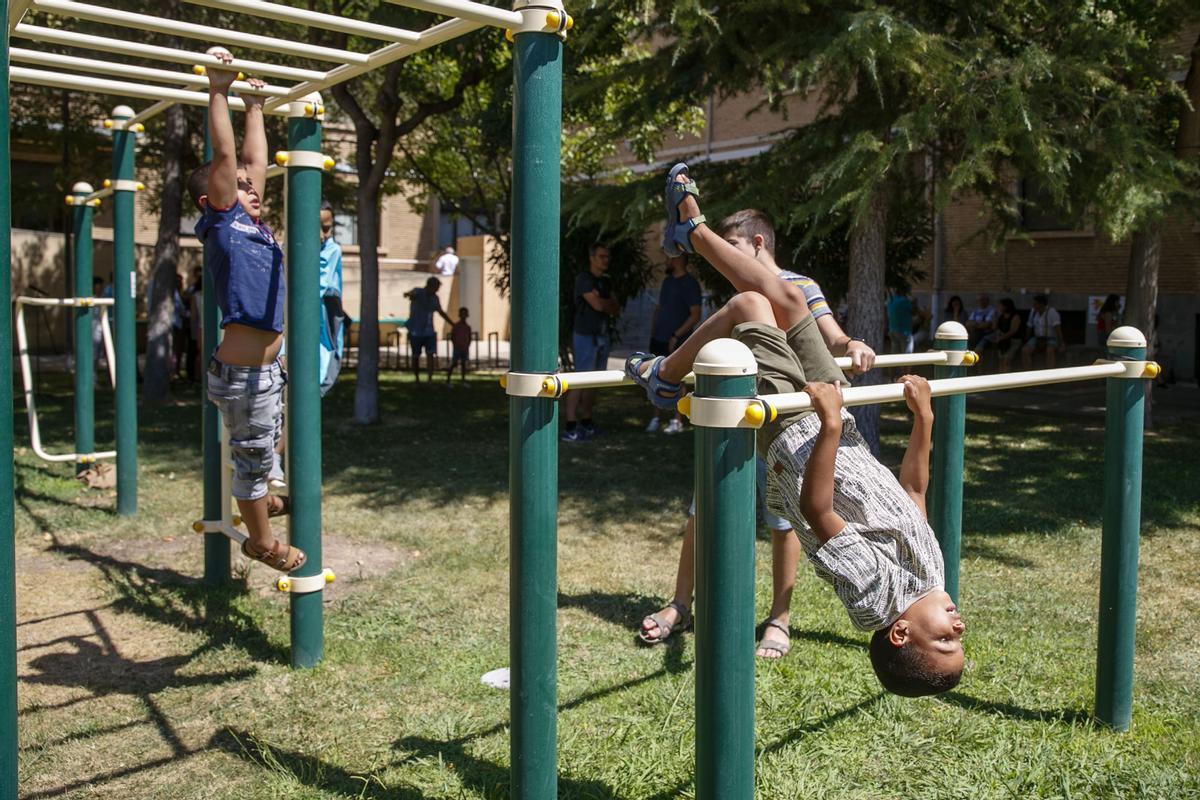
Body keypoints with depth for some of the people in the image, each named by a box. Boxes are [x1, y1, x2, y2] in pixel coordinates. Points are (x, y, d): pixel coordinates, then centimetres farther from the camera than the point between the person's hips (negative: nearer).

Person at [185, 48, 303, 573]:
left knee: (261, 454, 21)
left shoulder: (252, 222, 12)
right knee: (254, 457, 6)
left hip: (267, 367, 8)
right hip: (243, 372, -8)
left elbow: (254, 160, 20)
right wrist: (218, 90, -11)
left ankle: (259, 531, 37)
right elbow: (224, 156, -14)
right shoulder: (221, 221, -8)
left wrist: (255, 107, 25)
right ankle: (262, 542, 21)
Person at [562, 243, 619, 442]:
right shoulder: (583, 278, -9)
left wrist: (604, 303, -8)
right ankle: (570, 427, -15)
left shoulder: (605, 282, 16)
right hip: (586, 336, -8)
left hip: (603, 336, 8)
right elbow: (597, 305, -17)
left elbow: (615, 310, 11)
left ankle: (586, 422, 14)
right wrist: (609, 303, 2)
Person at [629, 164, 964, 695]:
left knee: (750, 304, -9)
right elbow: (914, 487, -1)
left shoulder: (874, 589, -25)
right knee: (785, 299, 4)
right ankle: (692, 232, 28)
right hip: (831, 425, 5)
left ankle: (666, 378, 22)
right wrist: (923, 419, -3)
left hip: (795, 430, -5)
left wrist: (829, 424, -35)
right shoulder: (930, 572, -13)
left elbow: (816, 509, -27)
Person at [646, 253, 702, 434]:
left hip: (677, 342, -7)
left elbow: (695, 315, -14)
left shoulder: (690, 284, -9)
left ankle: (677, 421, 4)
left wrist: (676, 335, -18)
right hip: (659, 340, 7)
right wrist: (653, 333, 10)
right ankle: (655, 418, 16)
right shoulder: (667, 281, 14)